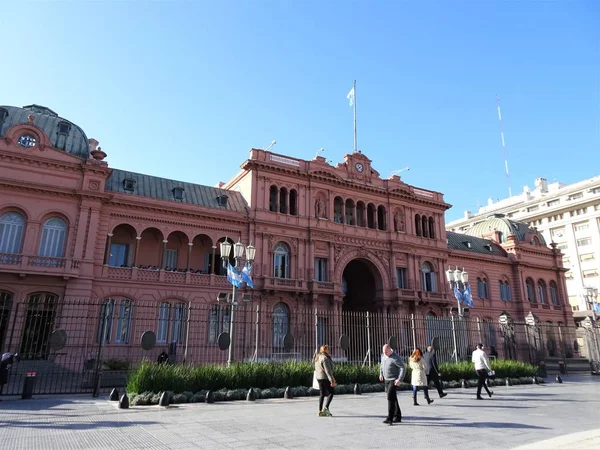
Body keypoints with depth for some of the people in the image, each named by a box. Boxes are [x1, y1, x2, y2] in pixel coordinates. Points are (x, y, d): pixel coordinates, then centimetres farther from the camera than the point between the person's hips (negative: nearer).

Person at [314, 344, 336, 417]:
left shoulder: (317, 357, 13)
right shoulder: (325, 358, -16)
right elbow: (327, 370, -21)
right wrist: (332, 380, -22)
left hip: (319, 377, 9)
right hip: (325, 378, -9)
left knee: (322, 394, 10)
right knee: (331, 393, -1)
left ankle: (320, 411, 10)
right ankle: (326, 408, -12)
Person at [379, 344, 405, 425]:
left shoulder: (395, 358, -19)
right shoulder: (384, 356, 6)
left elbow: (403, 368, -21)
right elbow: (382, 364, 25)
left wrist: (399, 379, -28)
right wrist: (381, 374, 18)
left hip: (394, 380, -8)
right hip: (386, 380, 8)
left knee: (390, 397, -16)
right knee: (393, 398, 13)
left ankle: (390, 418, -14)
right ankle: (398, 417, 24)